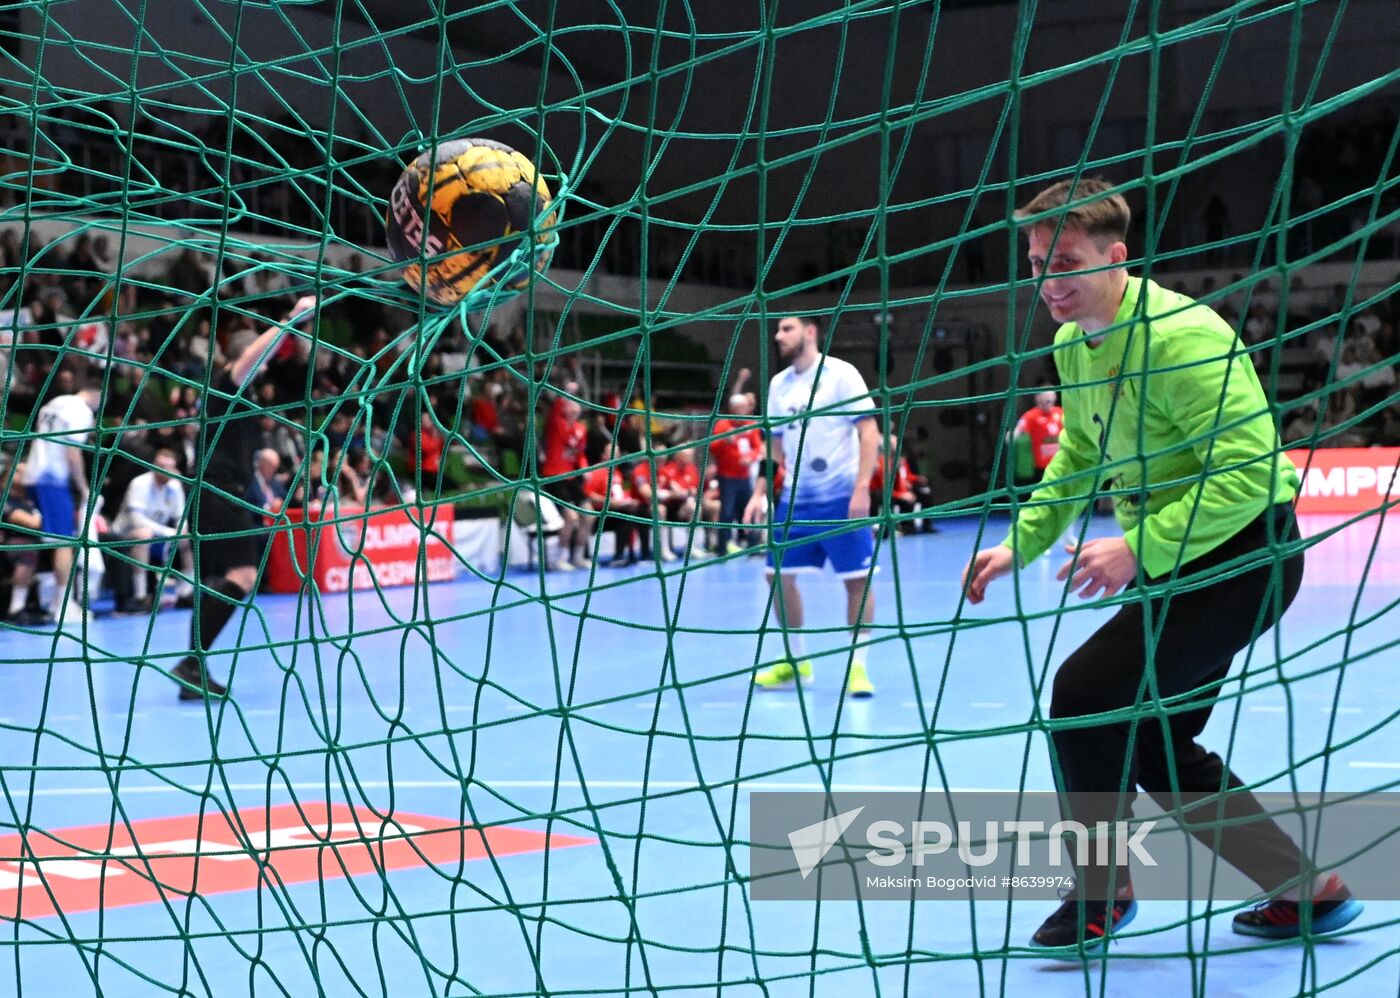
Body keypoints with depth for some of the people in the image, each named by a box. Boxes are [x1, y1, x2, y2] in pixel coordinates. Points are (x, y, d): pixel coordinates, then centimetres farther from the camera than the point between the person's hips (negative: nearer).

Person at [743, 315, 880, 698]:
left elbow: (869, 431, -11)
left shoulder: (841, 375, -8)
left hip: (841, 497, -6)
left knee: (857, 579, -5)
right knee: (779, 576, 5)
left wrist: (862, 487, -20)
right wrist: (760, 493, 9)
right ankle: (795, 662, 19)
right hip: (794, 498, 6)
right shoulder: (778, 384, 10)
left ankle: (857, 666, 4)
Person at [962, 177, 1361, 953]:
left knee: (1085, 691, -17)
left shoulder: (1179, 335, -24)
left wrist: (1140, 549, -33)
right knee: (1155, 747, 11)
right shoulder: (1071, 342, 3)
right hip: (1173, 561, 10)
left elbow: (1249, 469, -30)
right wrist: (1020, 543, 11)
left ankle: (1100, 895, 1)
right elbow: (1079, 454, 20)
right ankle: (1307, 889, 22)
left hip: (1241, 554, -9)